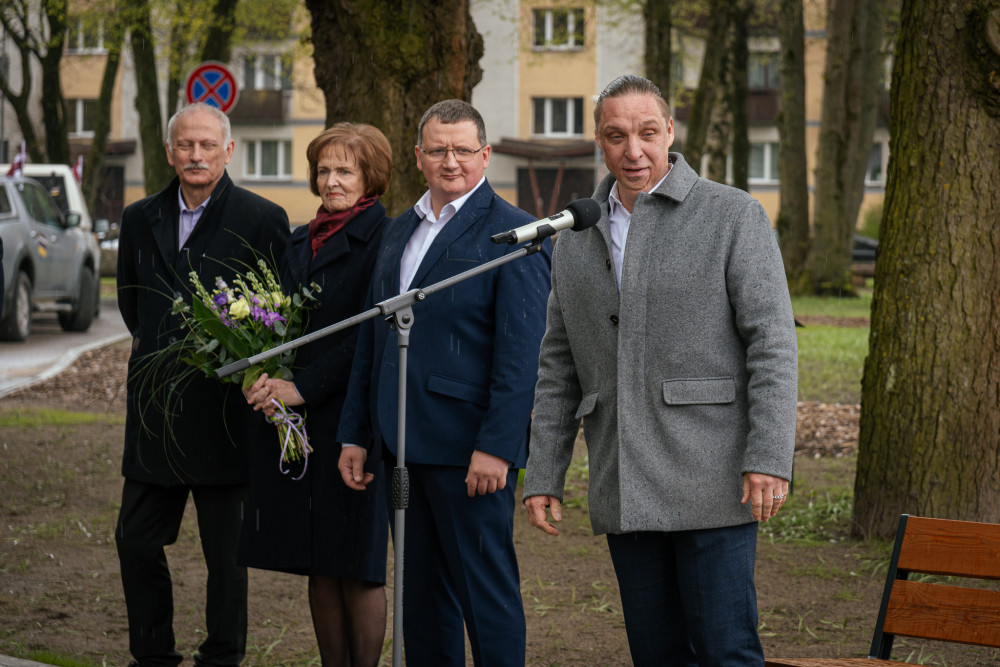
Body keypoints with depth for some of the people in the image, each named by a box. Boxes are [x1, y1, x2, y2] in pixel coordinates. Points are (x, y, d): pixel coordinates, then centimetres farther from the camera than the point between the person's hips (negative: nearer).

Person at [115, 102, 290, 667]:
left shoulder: (262, 220, -5)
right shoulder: (140, 219, 10)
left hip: (225, 409, -5)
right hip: (155, 409, 5)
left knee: (225, 551, 3)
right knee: (136, 541, 8)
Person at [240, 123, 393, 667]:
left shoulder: (382, 239, -7)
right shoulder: (300, 241, 15)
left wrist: (303, 387, -16)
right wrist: (264, 378, -3)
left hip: (352, 412, -7)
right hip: (294, 415, 7)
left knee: (355, 561, -2)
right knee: (317, 562, 8)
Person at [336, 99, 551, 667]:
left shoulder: (513, 233, -6)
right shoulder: (399, 232, 17)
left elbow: (520, 352, -13)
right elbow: (372, 339, 20)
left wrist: (497, 446, -19)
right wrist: (356, 433, 15)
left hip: (469, 449, -7)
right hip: (405, 445, 7)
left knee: (486, 590, -1)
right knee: (422, 597, 12)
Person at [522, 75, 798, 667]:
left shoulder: (734, 216, 0)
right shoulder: (577, 240, 15)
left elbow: (773, 342, -7)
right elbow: (559, 369, 17)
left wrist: (770, 458, -16)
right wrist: (543, 477, 10)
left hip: (710, 480, -5)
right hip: (624, 494, 5)